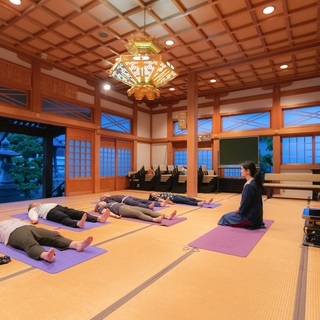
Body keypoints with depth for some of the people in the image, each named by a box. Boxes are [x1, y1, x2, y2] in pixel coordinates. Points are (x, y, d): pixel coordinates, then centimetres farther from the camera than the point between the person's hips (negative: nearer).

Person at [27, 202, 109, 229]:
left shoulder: (44, 205, 43)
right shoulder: (33, 210, 27)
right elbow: (33, 215, 5)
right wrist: (34, 219, -19)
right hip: (50, 212, -5)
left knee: (77, 213, -20)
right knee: (64, 218, -37)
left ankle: (99, 218, -42)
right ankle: (78, 223, -70)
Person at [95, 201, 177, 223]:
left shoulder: (112, 203, 38)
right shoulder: (102, 208, 17)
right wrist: (115, 215, -21)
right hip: (121, 209, -7)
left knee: (147, 210, -16)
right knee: (138, 213, -35)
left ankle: (167, 216, -33)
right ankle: (154, 219, -61)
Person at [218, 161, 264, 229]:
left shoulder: (249, 185, -24)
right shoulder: (255, 182, 5)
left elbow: (246, 203, -21)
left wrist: (239, 211, -2)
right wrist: (240, 210, 8)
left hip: (251, 217, -9)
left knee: (226, 217, 5)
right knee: (228, 215, 22)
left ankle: (247, 224, 0)